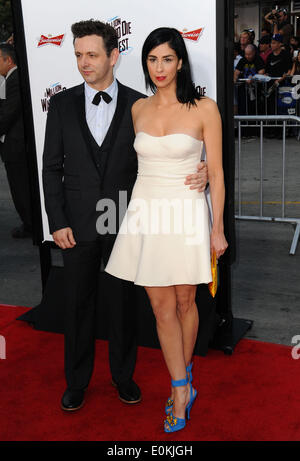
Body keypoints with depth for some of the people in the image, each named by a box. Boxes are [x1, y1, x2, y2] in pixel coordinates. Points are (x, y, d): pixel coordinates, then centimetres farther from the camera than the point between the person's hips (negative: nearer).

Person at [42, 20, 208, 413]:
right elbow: (52, 167, 2)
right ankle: (77, 381, 31)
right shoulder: (62, 103, 1)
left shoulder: (138, 104, -2)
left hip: (124, 222, 0)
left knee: (123, 303, 13)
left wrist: (198, 174, -18)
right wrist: (57, 222, -4)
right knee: (78, 304, 12)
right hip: (77, 224, 1)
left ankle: (123, 375, 34)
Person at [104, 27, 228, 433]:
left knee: (185, 302, 9)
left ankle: (182, 377, 32)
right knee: (162, 307, 4)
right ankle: (182, 390, 16)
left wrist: (217, 229, -4)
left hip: (186, 213, -3)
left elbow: (216, 173, -3)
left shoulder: (204, 109, -4)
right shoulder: (138, 109, 7)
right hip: (146, 214, 3)